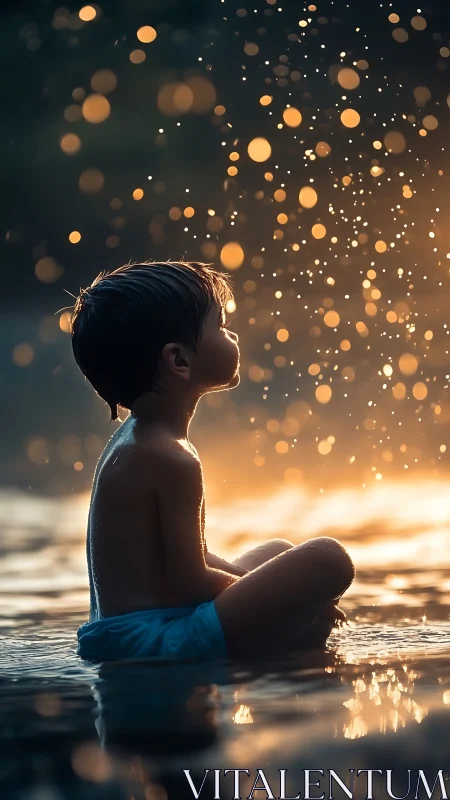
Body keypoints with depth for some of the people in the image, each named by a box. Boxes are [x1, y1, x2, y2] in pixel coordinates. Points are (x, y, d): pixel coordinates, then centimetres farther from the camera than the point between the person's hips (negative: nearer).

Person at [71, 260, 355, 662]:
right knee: (327, 560, -21)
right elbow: (191, 580, -18)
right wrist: (300, 597, -6)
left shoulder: (133, 438, 13)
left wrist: (277, 593, 11)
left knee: (280, 552, 31)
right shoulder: (171, 458, -18)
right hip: (156, 639, -11)